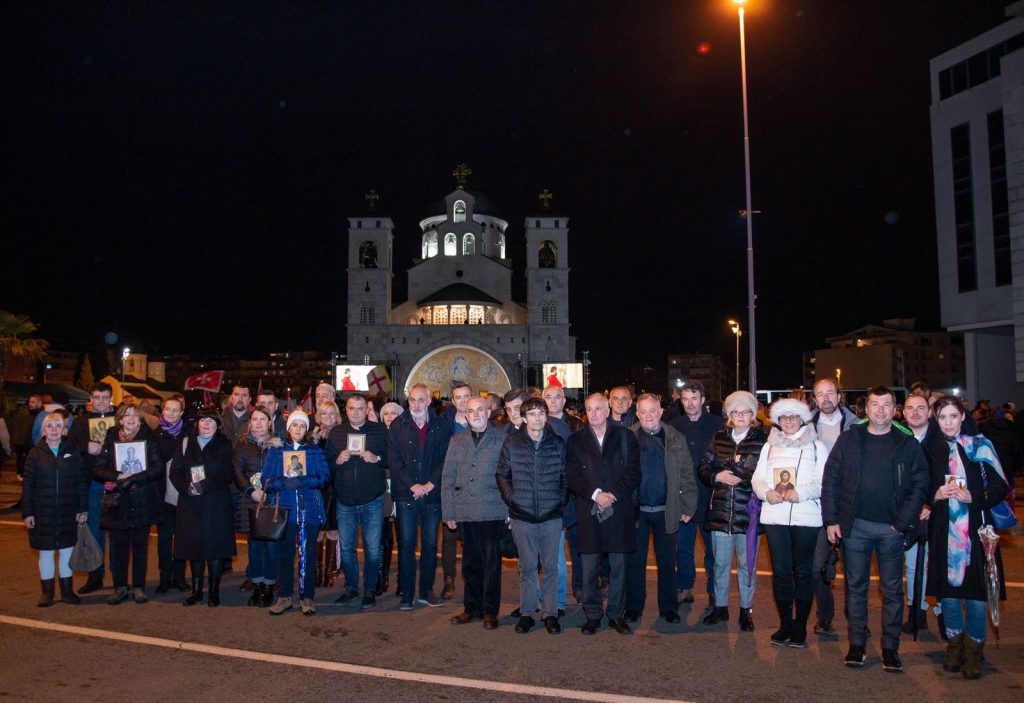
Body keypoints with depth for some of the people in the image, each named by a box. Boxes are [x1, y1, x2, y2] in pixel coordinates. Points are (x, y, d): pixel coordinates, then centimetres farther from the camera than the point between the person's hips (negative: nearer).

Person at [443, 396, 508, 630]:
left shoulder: (502, 440, 1)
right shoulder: (457, 441, 12)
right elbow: (447, 478, 11)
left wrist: (510, 510, -5)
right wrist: (448, 512, 6)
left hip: (493, 512, -3)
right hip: (465, 512, 3)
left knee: (492, 563, 2)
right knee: (470, 563, 10)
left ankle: (490, 611, 13)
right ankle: (472, 608, 23)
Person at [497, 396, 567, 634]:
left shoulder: (557, 443, 2)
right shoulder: (511, 443, -1)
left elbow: (565, 475, 11)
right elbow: (501, 474, 7)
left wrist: (561, 499, 2)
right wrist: (510, 498, -1)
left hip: (551, 516, 1)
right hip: (522, 516, 0)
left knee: (551, 566, 7)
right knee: (527, 567, 8)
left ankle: (550, 613, 18)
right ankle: (526, 613, 19)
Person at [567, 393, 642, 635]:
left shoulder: (625, 437, 6)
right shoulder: (576, 441, 8)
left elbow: (633, 472, 0)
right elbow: (572, 476, 0)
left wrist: (613, 495, -11)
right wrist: (595, 494, -12)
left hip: (619, 510, 0)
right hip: (588, 512, 0)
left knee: (618, 567, 7)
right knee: (589, 569, 4)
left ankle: (616, 614, 20)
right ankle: (592, 615, 16)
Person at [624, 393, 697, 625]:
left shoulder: (676, 438, 2)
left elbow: (687, 474, 2)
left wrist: (688, 507, -3)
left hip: (666, 510, 1)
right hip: (636, 510, -1)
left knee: (666, 561, 12)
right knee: (635, 560, 9)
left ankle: (668, 607, 25)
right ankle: (633, 606, 22)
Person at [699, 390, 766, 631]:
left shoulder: (762, 440, -4)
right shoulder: (719, 437, 7)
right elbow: (704, 467, 9)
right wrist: (717, 476, -10)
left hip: (747, 511, -3)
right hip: (720, 510, 3)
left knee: (747, 563, 9)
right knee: (721, 562, 12)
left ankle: (746, 610, 24)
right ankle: (720, 607, 27)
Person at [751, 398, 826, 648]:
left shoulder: (816, 446, 4)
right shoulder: (769, 446, 14)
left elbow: (824, 481, -3)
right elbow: (757, 478, 11)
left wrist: (801, 493, -17)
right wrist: (767, 492, -9)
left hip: (806, 516, -3)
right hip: (774, 515, 3)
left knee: (802, 571, 3)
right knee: (780, 571, 6)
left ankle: (800, 626, 14)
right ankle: (785, 623, 18)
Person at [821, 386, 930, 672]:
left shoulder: (907, 444, 2)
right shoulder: (849, 439, 2)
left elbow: (920, 485, 0)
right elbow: (831, 479, 2)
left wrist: (903, 522, -8)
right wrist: (831, 519, -4)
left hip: (891, 527, 0)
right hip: (854, 525, 0)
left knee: (892, 589, 7)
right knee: (855, 586, 8)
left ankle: (890, 647, 18)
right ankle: (856, 644, 17)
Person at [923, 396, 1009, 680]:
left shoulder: (979, 445, 1)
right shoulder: (929, 447, 7)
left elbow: (1000, 486, -1)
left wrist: (973, 497, -15)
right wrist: (935, 495, -7)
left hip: (977, 528, -2)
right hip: (944, 530, 2)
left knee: (977, 591, -2)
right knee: (948, 588, 6)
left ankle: (974, 649, 15)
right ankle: (955, 644, 24)